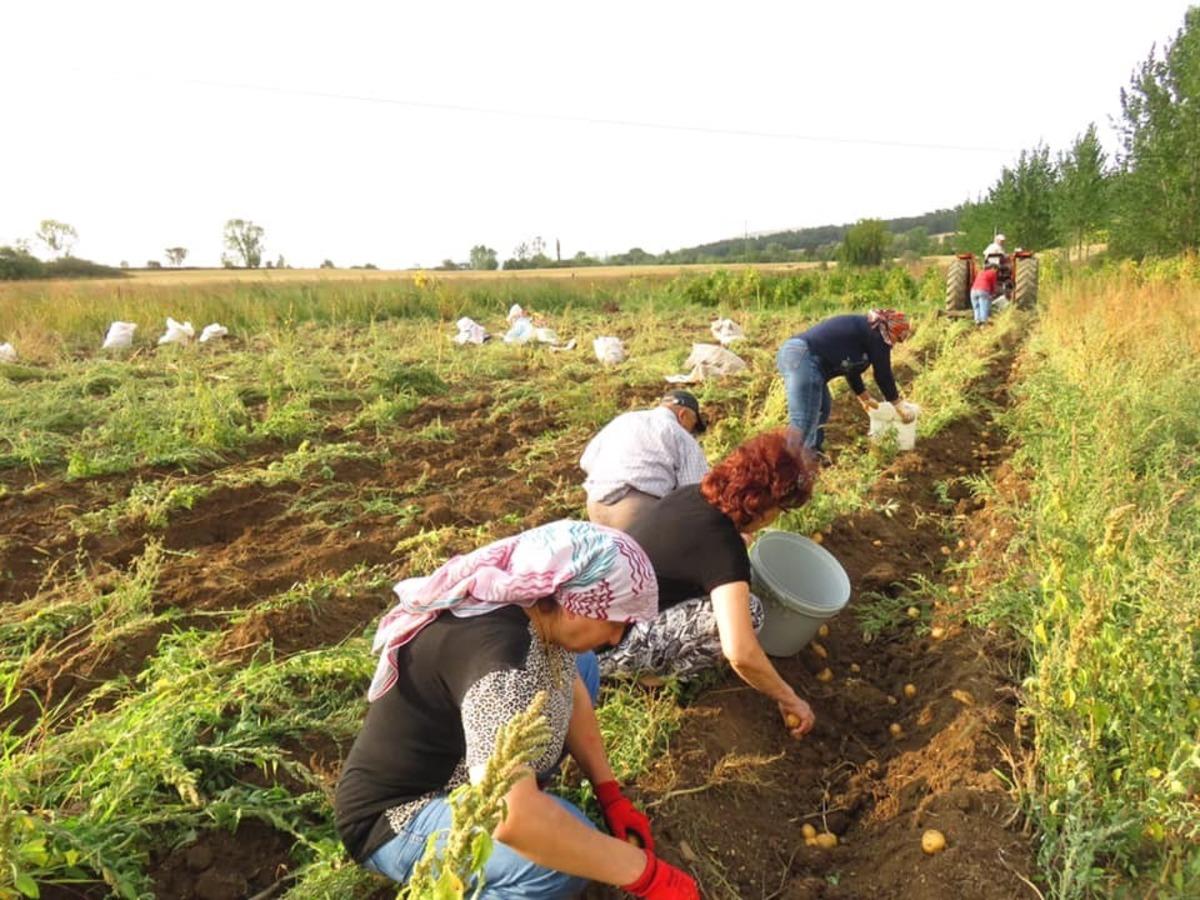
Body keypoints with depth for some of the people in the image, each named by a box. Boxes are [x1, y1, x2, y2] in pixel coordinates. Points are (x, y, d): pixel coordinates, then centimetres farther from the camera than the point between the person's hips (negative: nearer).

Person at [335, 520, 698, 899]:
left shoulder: (534, 605, -9)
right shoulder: (501, 656, -36)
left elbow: (572, 691, 8)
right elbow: (512, 818, -45)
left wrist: (611, 795, 1)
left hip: (453, 770, 9)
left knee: (582, 667, 11)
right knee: (568, 854, -33)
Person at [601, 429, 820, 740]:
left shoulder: (693, 495, 0)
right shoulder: (723, 544, -24)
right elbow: (741, 653, -32)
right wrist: (789, 700, -17)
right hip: (605, 644, -8)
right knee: (747, 610, -18)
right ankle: (649, 671, 0)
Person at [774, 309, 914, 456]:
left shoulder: (862, 328, 31)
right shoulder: (877, 334, 3)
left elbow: (851, 368, 41)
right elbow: (883, 374, 6)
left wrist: (865, 398, 53)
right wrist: (899, 406, 19)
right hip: (804, 359, -11)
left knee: (822, 408, 24)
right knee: (802, 422, -13)